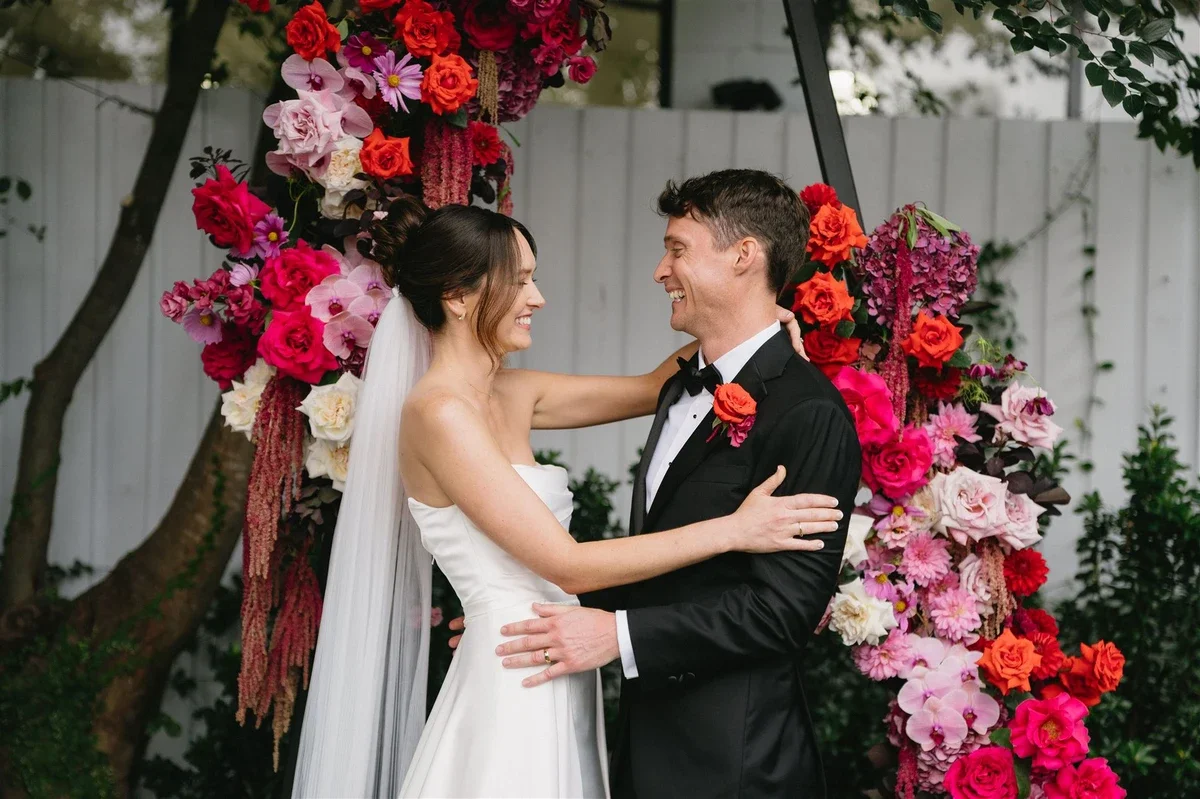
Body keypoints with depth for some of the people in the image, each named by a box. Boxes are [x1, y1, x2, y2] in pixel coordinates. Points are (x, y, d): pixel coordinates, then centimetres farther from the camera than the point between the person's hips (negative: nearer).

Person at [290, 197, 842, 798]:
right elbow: (566, 565, -19)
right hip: (514, 690, -9)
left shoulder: (511, 396, 9)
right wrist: (732, 530, -18)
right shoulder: (439, 414, -16)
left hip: (552, 688, 9)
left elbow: (651, 389, 18)